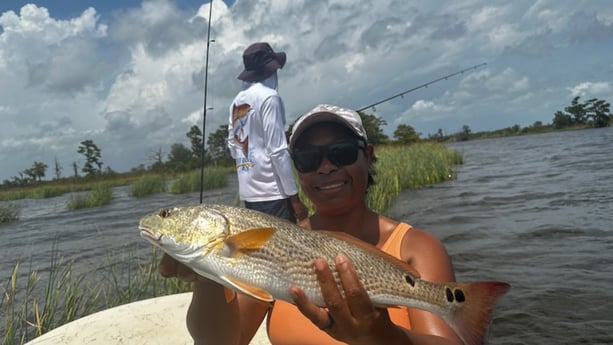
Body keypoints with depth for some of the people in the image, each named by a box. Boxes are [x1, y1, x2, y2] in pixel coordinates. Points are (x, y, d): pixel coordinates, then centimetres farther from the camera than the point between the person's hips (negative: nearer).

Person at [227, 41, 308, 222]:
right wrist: (295, 197, -12)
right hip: (271, 192, -8)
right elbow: (277, 150, -14)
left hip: (248, 192, 8)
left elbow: (233, 147, 17)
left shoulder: (237, 102, 13)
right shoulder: (269, 97, -9)